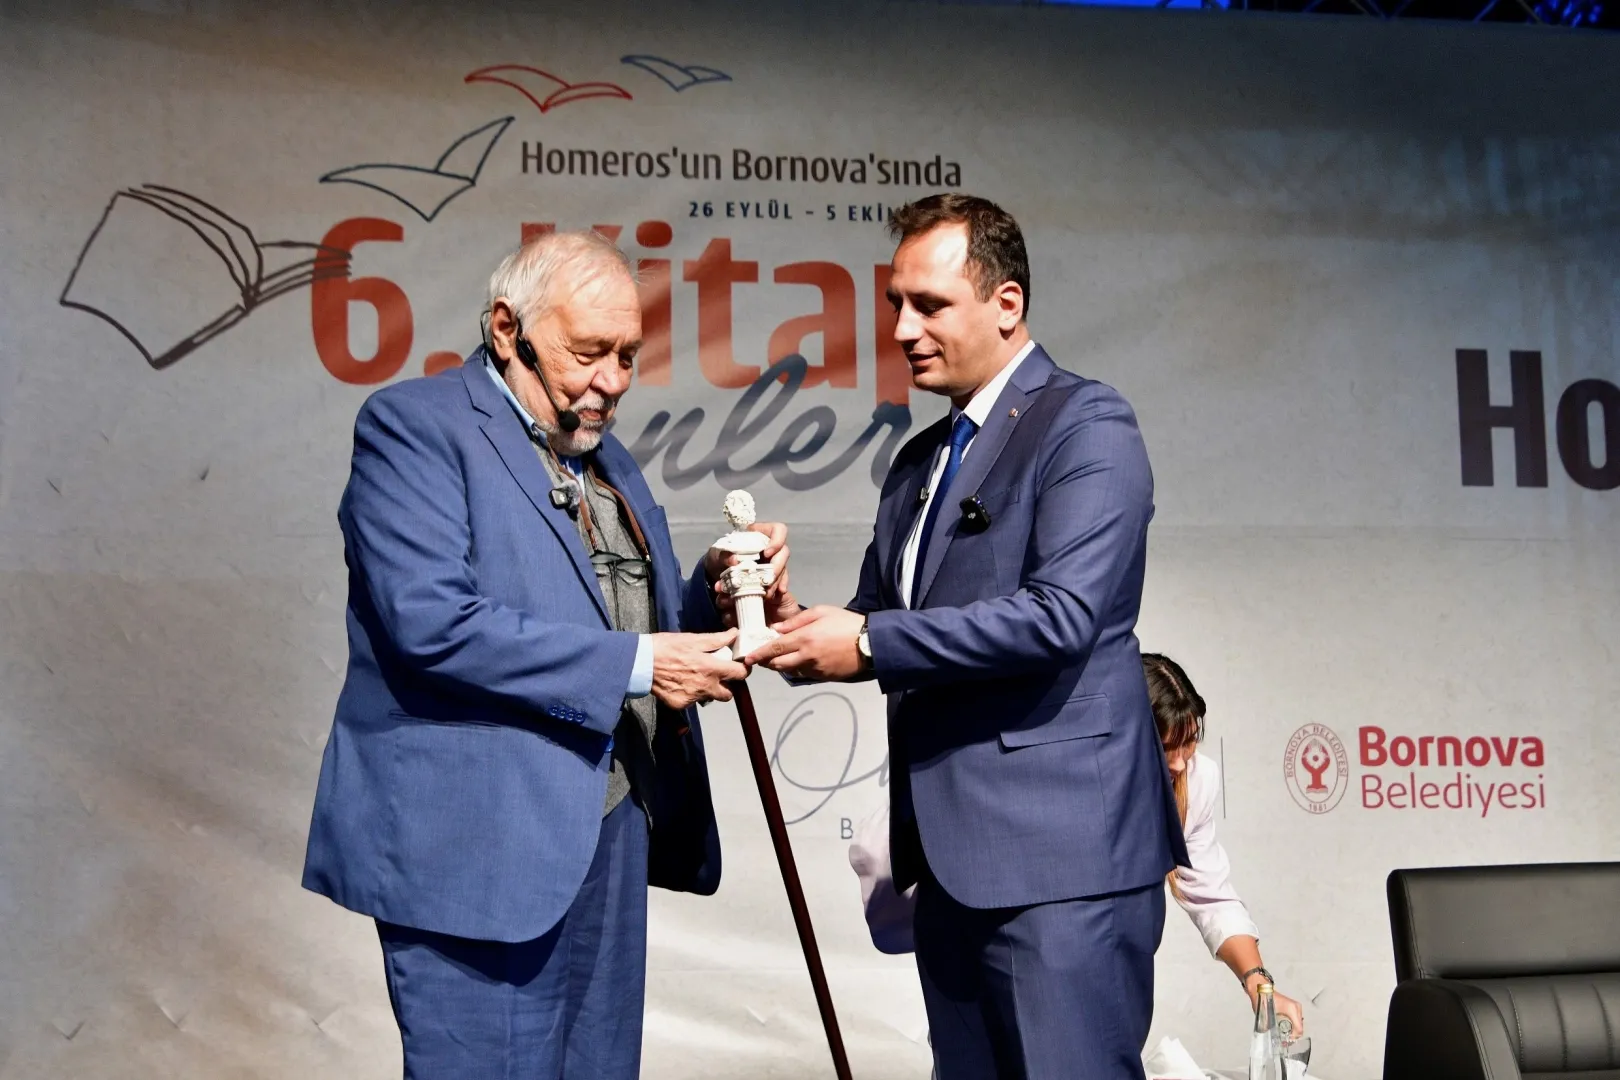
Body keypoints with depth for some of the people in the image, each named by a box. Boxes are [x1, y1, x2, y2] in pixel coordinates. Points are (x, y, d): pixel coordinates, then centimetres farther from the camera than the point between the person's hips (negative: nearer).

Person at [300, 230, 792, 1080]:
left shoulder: (603, 455, 18)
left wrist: (712, 592, -1)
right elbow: (429, 621, -20)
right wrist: (633, 663, -19)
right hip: (484, 845, -8)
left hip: (610, 833, 8)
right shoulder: (415, 425, -7)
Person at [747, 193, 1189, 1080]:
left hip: (1058, 848, -8)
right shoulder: (918, 461, 19)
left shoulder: (1085, 427, -6)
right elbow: (875, 621, 20)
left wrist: (867, 644, -15)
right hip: (955, 856, 8)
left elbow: (1062, 614, -18)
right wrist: (802, 631, -3)